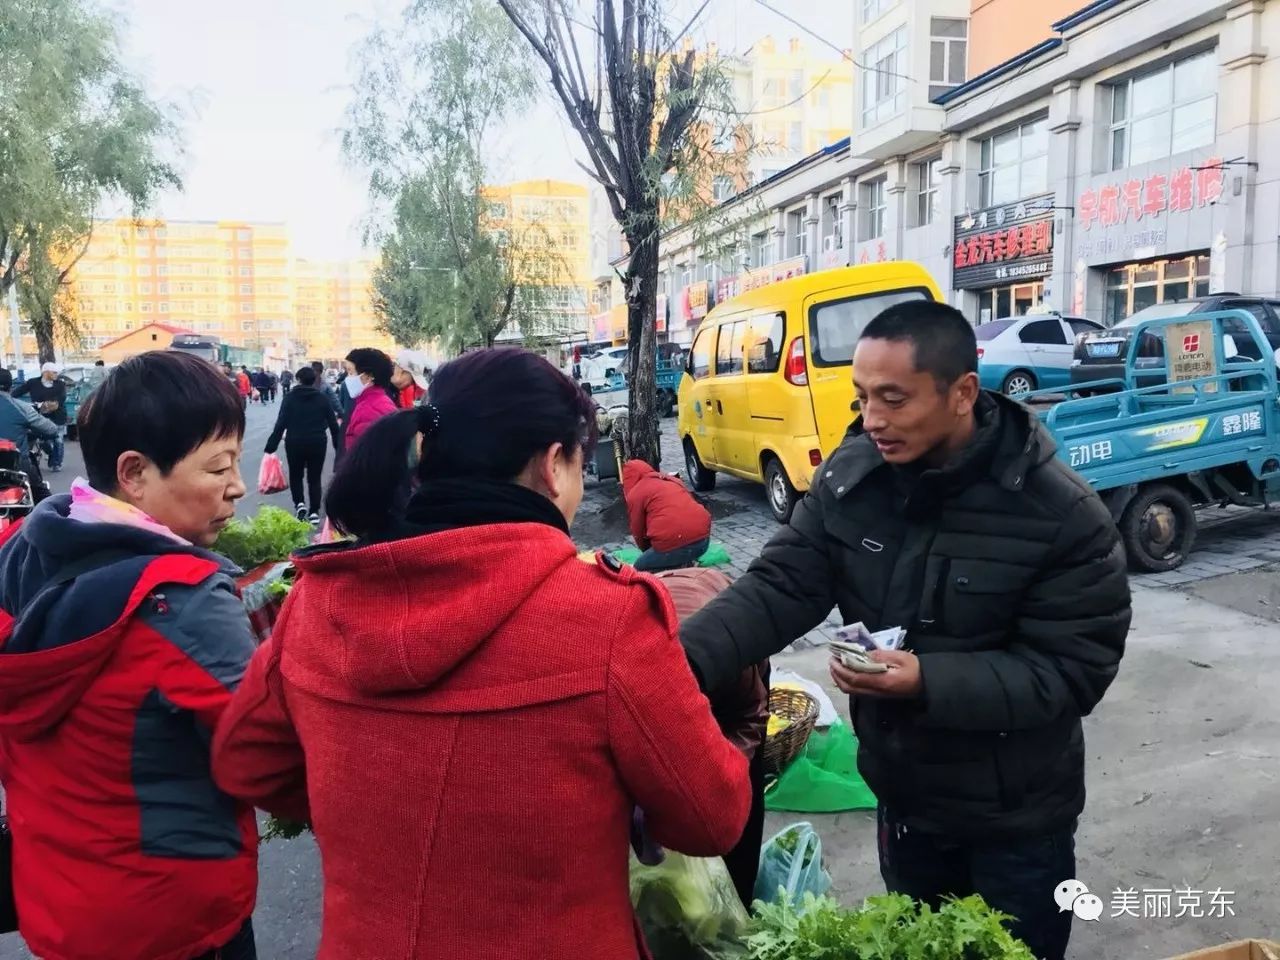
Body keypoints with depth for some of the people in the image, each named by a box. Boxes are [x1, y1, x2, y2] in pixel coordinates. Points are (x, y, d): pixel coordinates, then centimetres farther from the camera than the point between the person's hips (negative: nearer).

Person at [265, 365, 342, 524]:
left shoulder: (290, 397, -3)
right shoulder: (322, 398, 2)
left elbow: (281, 423, -8)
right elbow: (333, 425, 2)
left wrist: (271, 446, -5)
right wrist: (339, 446, 11)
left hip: (295, 443, -1)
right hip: (317, 444, 1)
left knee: (295, 475, 19)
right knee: (314, 478, 10)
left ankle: (299, 503, 3)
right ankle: (314, 512, 5)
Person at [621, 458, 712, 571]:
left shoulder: (635, 492, 6)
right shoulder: (672, 480, 25)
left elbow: (638, 532, 12)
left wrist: (648, 552, 32)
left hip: (676, 544, -7)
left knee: (640, 568, 15)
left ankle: (681, 569, -3)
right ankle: (687, 564, 8)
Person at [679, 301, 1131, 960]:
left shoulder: (1060, 512, -22)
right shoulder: (848, 477, -11)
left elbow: (1074, 669, -21)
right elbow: (777, 589, -14)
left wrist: (928, 681, -33)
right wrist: (679, 659, -29)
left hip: (1016, 817, -3)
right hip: (901, 795, 4)